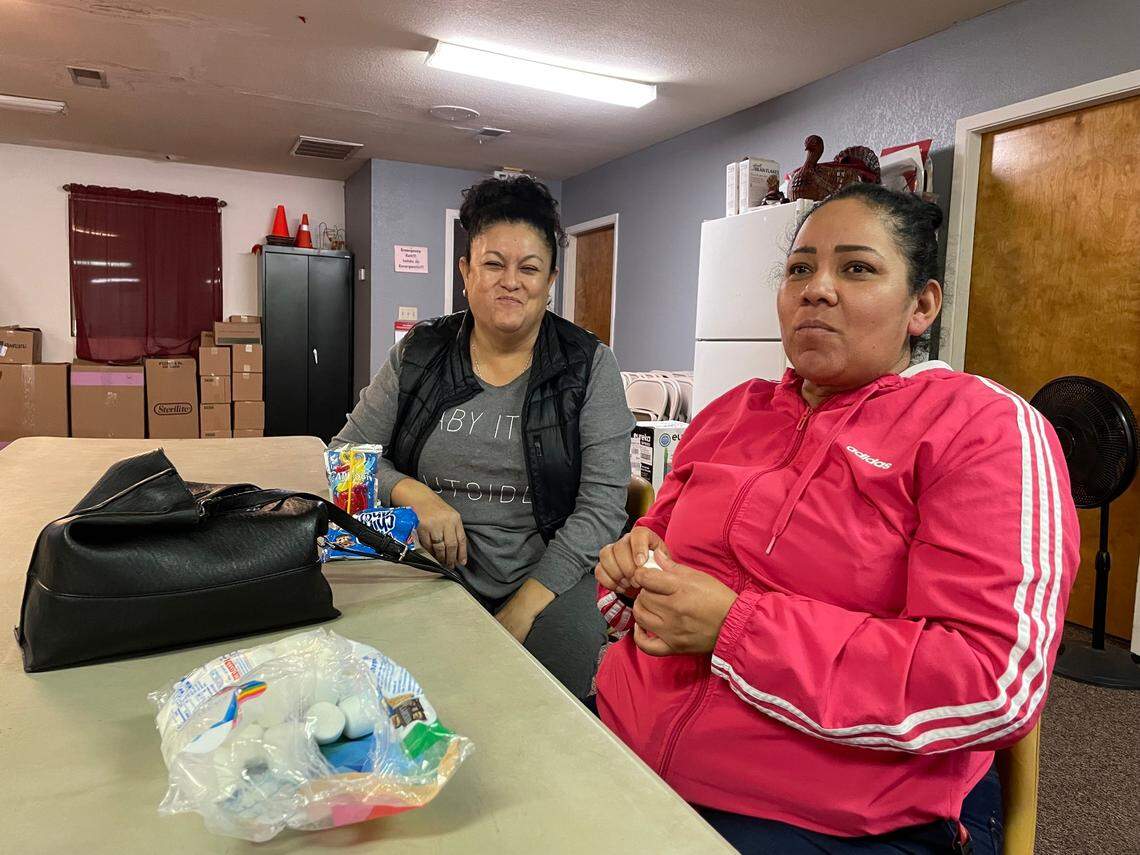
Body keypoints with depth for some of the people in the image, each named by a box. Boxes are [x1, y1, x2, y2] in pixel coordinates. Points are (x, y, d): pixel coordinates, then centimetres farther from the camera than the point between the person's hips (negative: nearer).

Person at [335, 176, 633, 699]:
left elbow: (603, 506, -5)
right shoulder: (418, 355, 7)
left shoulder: (590, 367, 1)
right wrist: (411, 492, -10)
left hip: (549, 589, -1)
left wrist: (525, 607, -13)